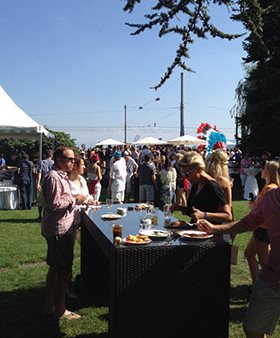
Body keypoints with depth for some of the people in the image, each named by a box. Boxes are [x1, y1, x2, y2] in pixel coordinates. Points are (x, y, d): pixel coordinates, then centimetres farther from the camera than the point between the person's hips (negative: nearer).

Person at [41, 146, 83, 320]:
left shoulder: (61, 176, 15)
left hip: (64, 228, 11)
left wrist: (75, 200, 13)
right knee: (63, 270, -2)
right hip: (59, 229, -11)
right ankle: (60, 310, 10)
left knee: (56, 268, 17)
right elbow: (54, 204, -24)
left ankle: (51, 306, 28)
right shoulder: (54, 177, -18)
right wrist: (74, 199, -15)